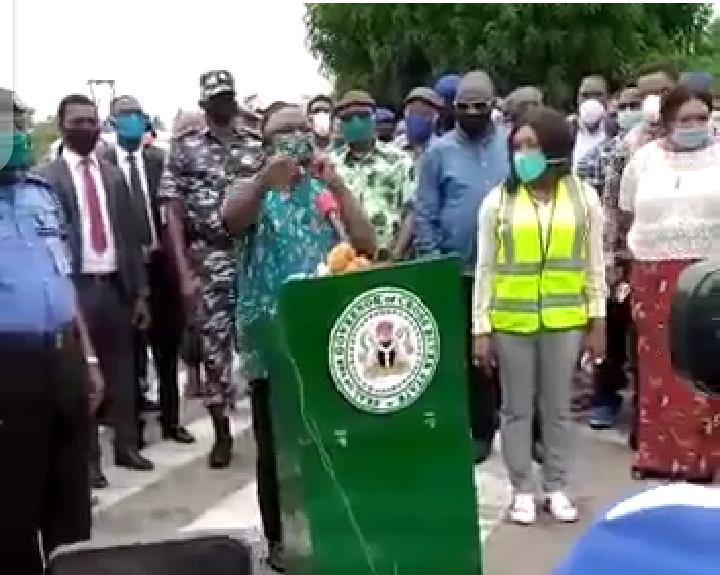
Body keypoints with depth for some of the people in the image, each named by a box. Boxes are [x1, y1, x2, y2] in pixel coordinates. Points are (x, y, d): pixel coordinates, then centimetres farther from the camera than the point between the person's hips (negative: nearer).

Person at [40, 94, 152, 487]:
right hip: (74, 286, -4)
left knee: (121, 369, 12)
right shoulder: (47, 178, -4)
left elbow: (130, 234, 12)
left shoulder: (114, 175, 12)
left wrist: (140, 291, 9)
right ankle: (87, 456, 14)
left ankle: (126, 446, 24)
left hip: (115, 283, 5)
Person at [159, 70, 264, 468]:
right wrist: (184, 271, -9)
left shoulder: (256, 146, 8)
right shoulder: (184, 148, 2)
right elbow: (172, 211, -2)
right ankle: (222, 433, 16)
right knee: (214, 348, 3)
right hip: (208, 260, -1)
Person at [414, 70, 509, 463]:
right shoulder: (439, 151, 0)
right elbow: (425, 214, 0)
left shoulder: (512, 146, 2)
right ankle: (481, 429, 22)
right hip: (459, 270, 0)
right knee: (470, 353, 9)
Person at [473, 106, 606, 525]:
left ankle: (557, 488, 24)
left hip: (565, 321, 0)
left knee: (558, 407, 10)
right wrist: (481, 328, -2)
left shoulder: (585, 197, 2)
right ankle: (522, 490, 20)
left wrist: (598, 322, 4)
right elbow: (486, 269, 1)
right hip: (510, 321, 0)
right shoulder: (497, 201, -1)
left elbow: (595, 265, 6)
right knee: (517, 408, 8)